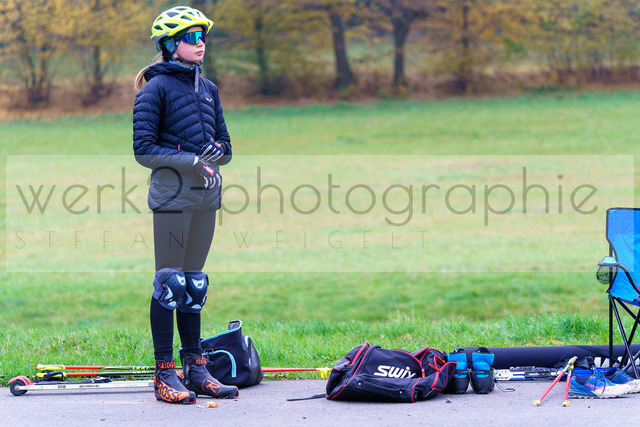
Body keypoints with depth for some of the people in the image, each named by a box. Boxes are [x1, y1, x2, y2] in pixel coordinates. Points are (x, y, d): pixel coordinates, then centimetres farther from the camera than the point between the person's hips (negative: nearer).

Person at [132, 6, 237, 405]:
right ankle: (165, 374, -1)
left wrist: (215, 155, -7)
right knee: (170, 282, -5)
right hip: (172, 195, -6)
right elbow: (144, 150, -9)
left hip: (206, 196, 6)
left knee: (194, 283, 11)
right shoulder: (156, 89, -5)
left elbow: (224, 145, 16)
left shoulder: (208, 88, 14)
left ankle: (196, 368, 16)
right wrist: (191, 162, -18)